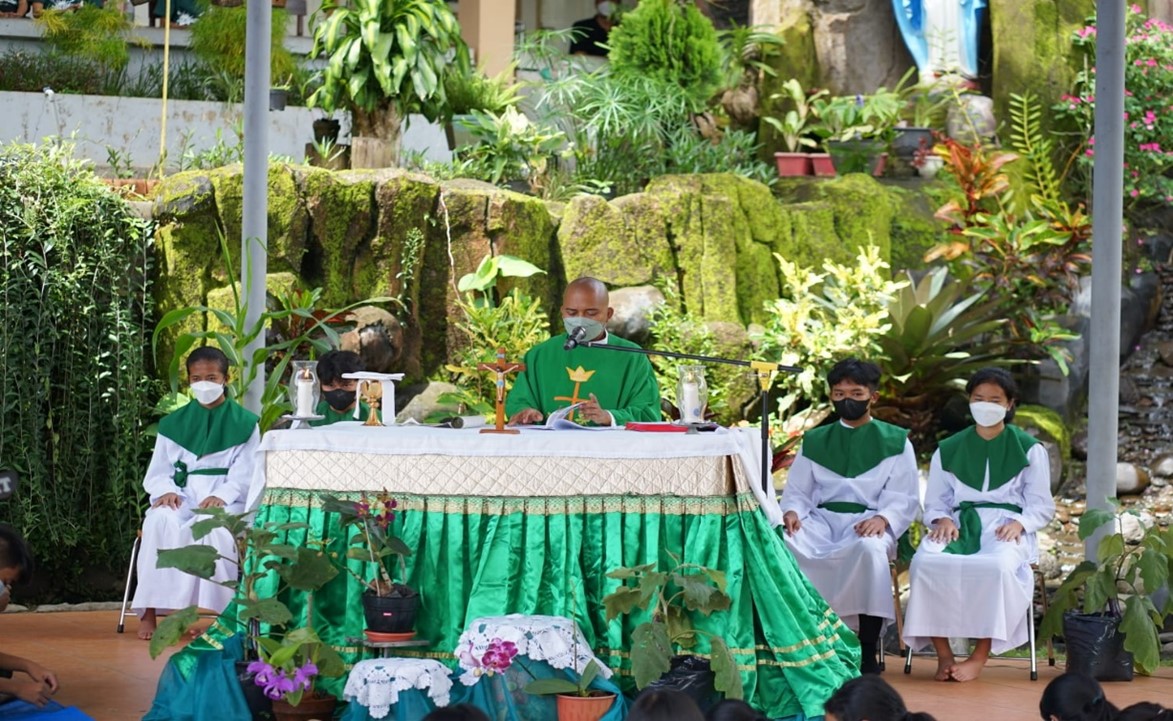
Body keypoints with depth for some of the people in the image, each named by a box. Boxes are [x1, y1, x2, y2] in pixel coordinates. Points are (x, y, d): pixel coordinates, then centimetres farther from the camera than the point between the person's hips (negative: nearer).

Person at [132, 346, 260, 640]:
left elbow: (244, 475, 1)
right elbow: (157, 473, 13)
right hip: (181, 498, 2)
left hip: (226, 502, -2)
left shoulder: (244, 424, 10)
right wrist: (167, 491, -11)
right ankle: (149, 612, -35)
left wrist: (221, 496, -18)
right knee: (161, 521, -33)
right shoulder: (174, 425, 18)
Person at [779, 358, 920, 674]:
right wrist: (792, 512, -9)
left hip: (869, 523, -2)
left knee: (869, 548, -41)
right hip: (822, 521, 2)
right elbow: (797, 491, 16)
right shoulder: (815, 442, 22)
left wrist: (882, 518, -18)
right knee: (781, 543, -33)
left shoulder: (895, 442, 13)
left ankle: (867, 652, -33)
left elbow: (906, 499, 4)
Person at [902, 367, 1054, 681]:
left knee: (997, 566, -40)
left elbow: (1041, 506, 8)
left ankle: (980, 657, -34)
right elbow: (934, 503, 17)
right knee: (927, 562, -33)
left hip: (1007, 527, -2)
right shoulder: (948, 450, 19)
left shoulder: (1029, 449, 13)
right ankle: (943, 654, -29)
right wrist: (942, 520, -7)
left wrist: (1018, 523, -13)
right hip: (959, 525, 2)